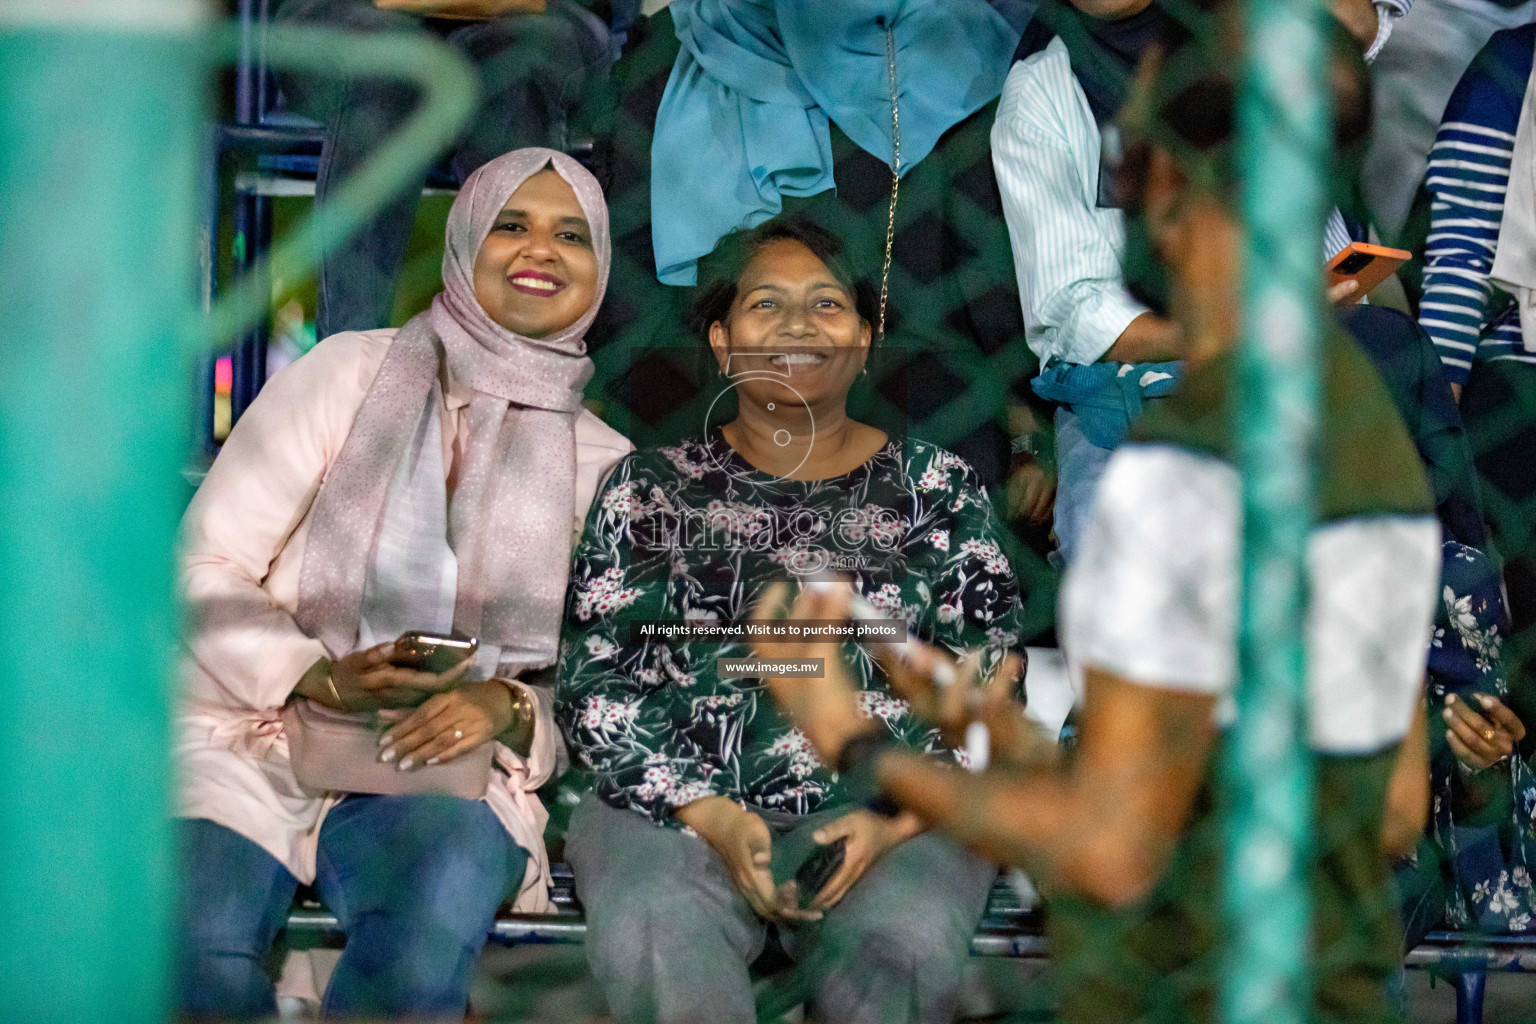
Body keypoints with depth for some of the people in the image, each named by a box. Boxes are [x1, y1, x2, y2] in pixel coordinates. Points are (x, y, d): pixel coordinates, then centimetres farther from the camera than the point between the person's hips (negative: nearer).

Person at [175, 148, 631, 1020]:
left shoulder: (604, 465, 14)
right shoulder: (348, 374, 6)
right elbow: (205, 569, 3)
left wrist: (508, 709, -10)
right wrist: (321, 680, -14)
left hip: (440, 764, 1)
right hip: (253, 736, -1)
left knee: (450, 884, -38)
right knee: (198, 953, -34)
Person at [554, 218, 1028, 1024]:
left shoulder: (938, 487, 13)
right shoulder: (648, 488, 12)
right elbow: (595, 686, 5)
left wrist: (895, 821, -9)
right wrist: (710, 817, -10)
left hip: (896, 815, 0)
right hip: (677, 807, 0)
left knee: (901, 946, -34)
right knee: (656, 941, -34)